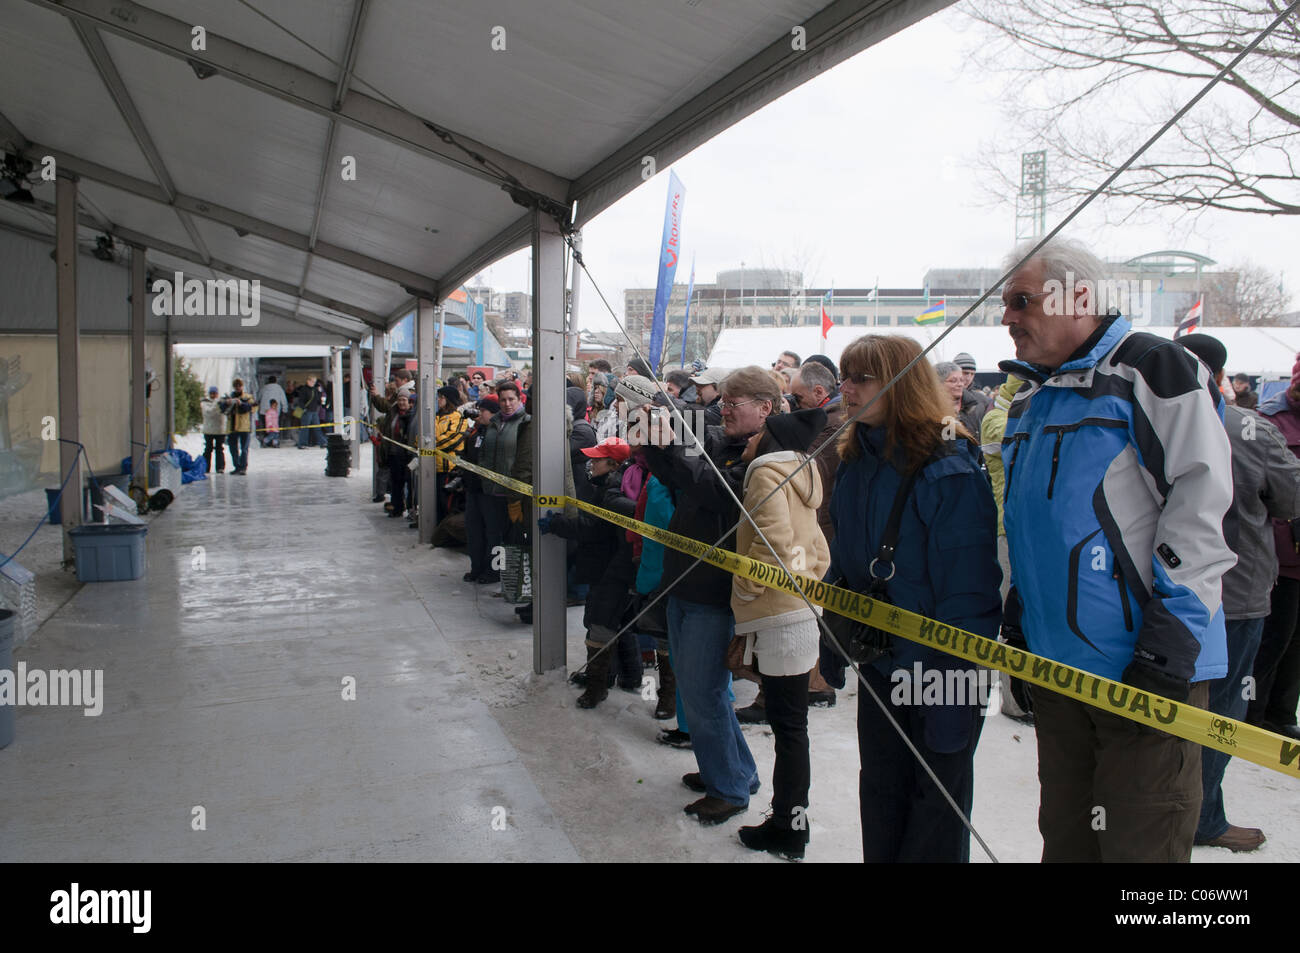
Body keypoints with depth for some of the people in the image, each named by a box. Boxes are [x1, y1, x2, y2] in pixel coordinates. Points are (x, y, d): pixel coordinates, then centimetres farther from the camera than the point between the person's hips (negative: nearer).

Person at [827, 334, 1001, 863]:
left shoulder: (950, 471, -21)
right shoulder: (853, 465, 4)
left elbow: (968, 592, -22)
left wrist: (955, 686, -23)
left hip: (937, 673, -7)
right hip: (878, 664, 7)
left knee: (938, 801, 11)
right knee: (880, 794, 21)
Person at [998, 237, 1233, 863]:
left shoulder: (1155, 369, -8)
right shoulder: (1029, 399, 16)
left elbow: (1203, 495, -16)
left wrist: (1171, 631, -21)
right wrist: (1016, 624, 19)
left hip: (1143, 665, -7)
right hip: (1053, 663, 8)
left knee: (1141, 843, 0)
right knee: (1065, 834, 18)